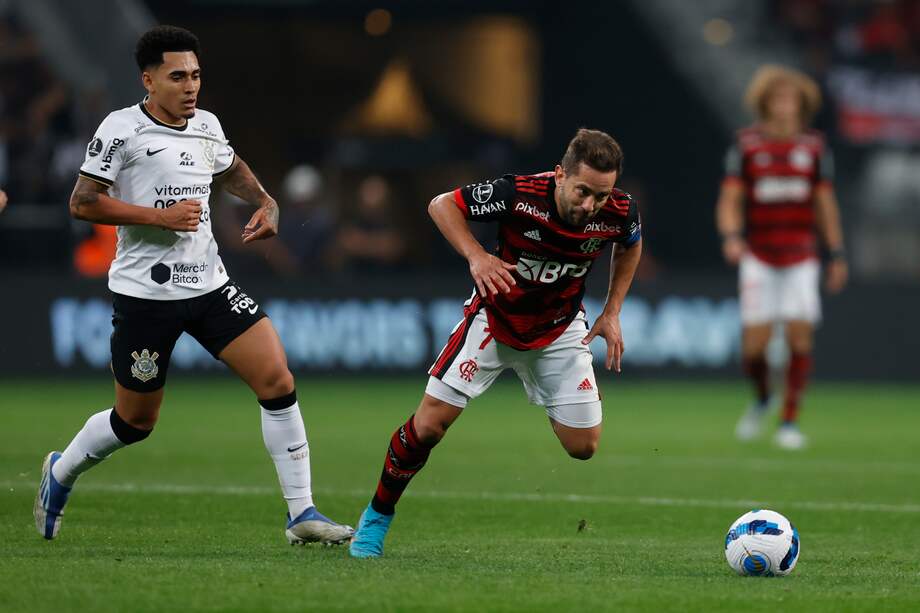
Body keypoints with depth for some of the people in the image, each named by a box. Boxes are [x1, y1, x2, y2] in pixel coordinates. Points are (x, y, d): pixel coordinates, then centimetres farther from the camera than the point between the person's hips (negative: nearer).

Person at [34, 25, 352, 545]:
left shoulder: (207, 126, 8)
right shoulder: (123, 129, -10)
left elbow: (231, 168, 30)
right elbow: (83, 203, -13)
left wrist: (266, 204, 11)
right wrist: (161, 217, -20)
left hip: (210, 284, 5)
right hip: (145, 292, -5)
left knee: (278, 380, -10)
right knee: (136, 421, 6)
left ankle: (302, 513, -6)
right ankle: (60, 473, 36)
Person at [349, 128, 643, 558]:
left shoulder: (619, 213, -22)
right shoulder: (519, 194, -32)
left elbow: (629, 245, 5)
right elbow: (442, 205, -17)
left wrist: (611, 313, -1)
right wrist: (475, 255, -32)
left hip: (559, 329, 3)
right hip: (494, 317, -3)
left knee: (583, 446, -3)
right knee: (428, 425, -9)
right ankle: (377, 517, 13)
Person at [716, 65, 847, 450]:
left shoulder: (814, 148, 4)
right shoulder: (746, 146, -1)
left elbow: (826, 206, 10)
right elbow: (729, 202, -2)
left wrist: (837, 257, 8)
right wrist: (731, 237, -21)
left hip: (801, 258, 1)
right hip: (758, 258, -1)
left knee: (800, 335, -10)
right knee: (754, 344, -6)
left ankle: (790, 421, 0)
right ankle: (762, 397, 25)